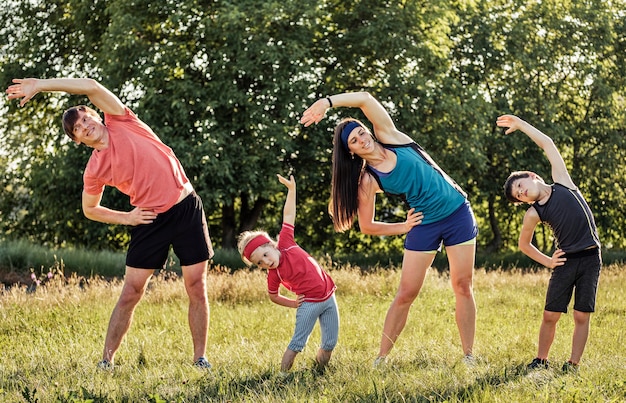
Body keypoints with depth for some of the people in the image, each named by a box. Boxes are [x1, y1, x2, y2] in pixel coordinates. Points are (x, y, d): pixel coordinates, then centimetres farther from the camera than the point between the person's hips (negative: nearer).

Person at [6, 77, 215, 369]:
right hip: (150, 221, 1)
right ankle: (106, 361, 6)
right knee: (130, 293, -1)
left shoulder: (121, 122, -2)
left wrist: (41, 85, -10)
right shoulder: (95, 169, 1)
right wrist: (126, 218, -1)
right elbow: (90, 210, 14)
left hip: (186, 207, -1)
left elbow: (92, 86, -12)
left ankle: (200, 360, 8)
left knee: (197, 289, -1)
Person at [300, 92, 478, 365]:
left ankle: (469, 355, 7)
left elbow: (365, 99, -14)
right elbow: (367, 226, -1)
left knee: (463, 286, 0)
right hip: (425, 225, -1)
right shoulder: (368, 181, -6)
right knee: (406, 293, -3)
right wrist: (404, 227, -1)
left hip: (457, 212, 1)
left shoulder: (388, 136, -4)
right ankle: (381, 359, 5)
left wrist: (327, 102, -21)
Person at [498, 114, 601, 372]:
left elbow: (548, 144, 1)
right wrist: (547, 262, 6)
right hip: (565, 261, 1)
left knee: (581, 316, -1)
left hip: (590, 259, -1)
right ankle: (541, 360, 14)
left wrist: (520, 124, 3)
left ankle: (573, 364, 6)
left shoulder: (561, 182, 1)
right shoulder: (533, 214, 1)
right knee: (550, 315, -1)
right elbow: (523, 244, 15)